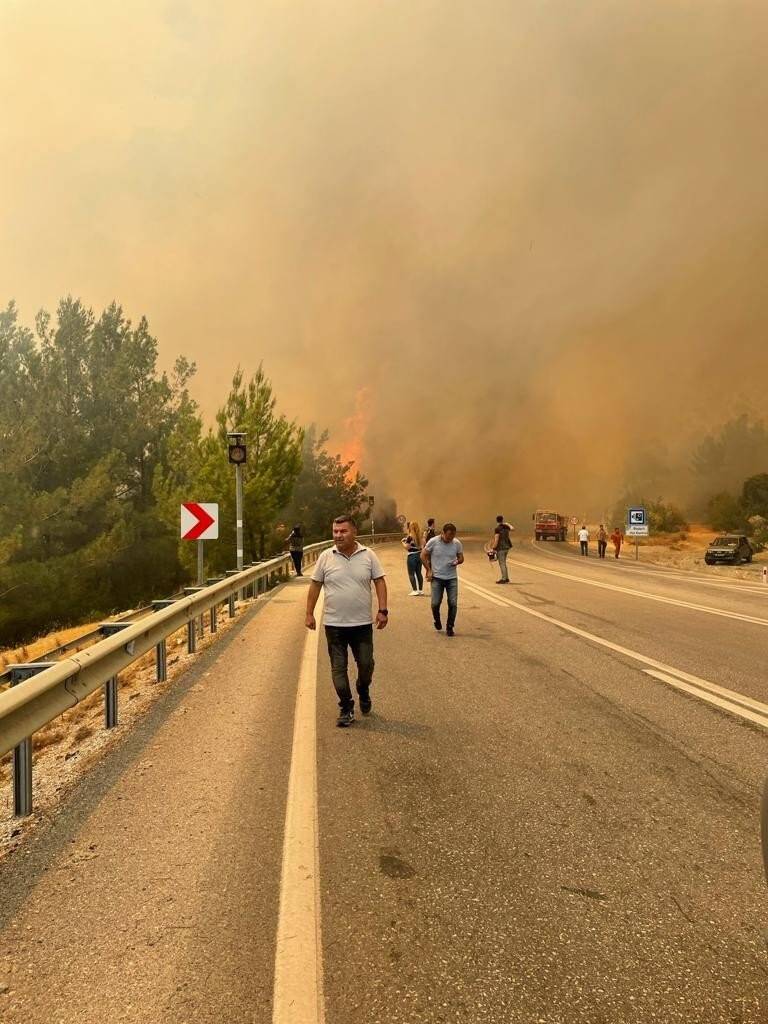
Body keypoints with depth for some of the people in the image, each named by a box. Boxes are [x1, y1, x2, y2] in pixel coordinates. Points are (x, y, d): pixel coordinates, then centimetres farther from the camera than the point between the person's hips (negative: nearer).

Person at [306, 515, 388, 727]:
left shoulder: (368, 555, -3)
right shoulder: (326, 557, -2)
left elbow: (380, 582, 0)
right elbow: (315, 585, 4)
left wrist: (383, 610, -7)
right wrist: (309, 614, 2)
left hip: (362, 623, 0)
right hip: (334, 624, 0)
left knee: (366, 664, 8)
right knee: (338, 668, 5)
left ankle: (363, 691, 38)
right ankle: (346, 707, 17)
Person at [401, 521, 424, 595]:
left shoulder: (410, 536, -16)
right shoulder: (419, 536, 5)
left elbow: (407, 547, -17)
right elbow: (421, 545, 11)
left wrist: (403, 542, 2)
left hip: (412, 556, -7)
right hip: (419, 555, 7)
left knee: (411, 574, 3)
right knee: (419, 573, 14)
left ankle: (415, 590, 3)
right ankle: (421, 590, 19)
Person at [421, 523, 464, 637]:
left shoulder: (457, 543, -4)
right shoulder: (433, 542, -10)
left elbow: (461, 558, 8)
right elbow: (423, 556, 0)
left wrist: (457, 561, -16)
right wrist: (429, 570, -4)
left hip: (452, 578, 2)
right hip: (437, 578, -2)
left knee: (453, 604, -2)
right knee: (435, 603, -3)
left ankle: (449, 627, 15)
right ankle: (437, 620, 29)